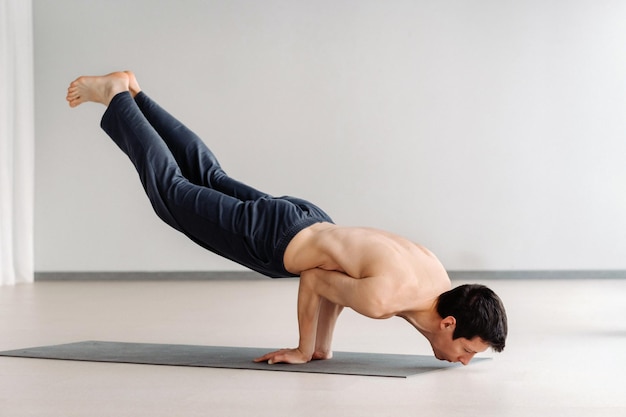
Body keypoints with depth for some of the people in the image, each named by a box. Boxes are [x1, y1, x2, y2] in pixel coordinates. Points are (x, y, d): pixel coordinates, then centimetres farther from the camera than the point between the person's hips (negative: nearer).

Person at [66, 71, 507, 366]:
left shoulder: (438, 274, -8)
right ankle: (116, 97, 27)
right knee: (172, 191, 14)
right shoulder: (383, 300, -35)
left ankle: (132, 92, 36)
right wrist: (305, 349, -5)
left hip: (310, 222, 7)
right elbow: (312, 281, -19)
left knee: (212, 179, 26)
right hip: (272, 237, -7)